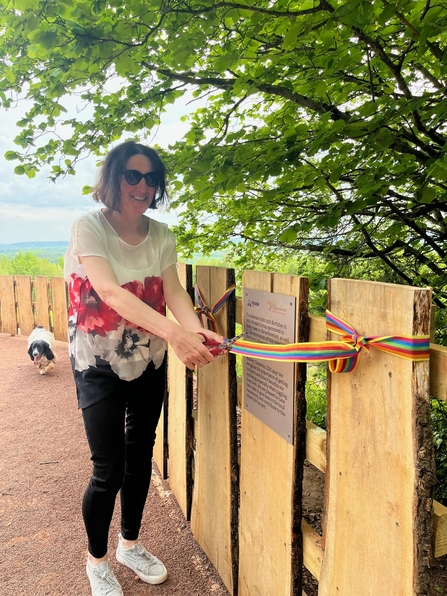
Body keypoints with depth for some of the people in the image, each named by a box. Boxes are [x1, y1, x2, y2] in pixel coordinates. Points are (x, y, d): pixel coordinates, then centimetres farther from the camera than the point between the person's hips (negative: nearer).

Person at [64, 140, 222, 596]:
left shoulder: (160, 235, 0)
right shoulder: (89, 228, -15)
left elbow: (173, 290, -12)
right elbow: (110, 292, -30)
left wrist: (195, 328, -34)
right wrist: (173, 332, -43)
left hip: (149, 362, 5)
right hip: (99, 365, -4)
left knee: (140, 456, 16)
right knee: (109, 469, -1)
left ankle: (130, 544, 41)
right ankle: (97, 559, 29)